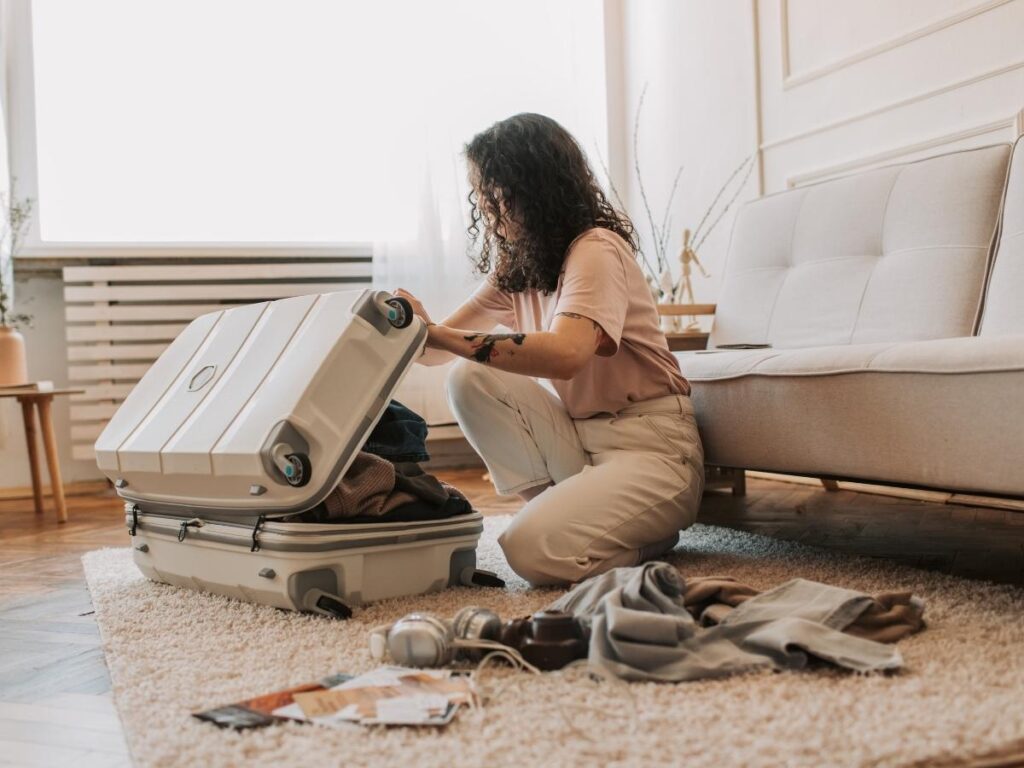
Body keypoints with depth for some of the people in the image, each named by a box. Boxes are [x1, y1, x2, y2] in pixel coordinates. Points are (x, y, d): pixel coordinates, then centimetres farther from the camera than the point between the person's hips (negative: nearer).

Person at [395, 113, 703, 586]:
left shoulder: (597, 249, -18)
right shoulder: (514, 267, 8)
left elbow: (564, 354, -36)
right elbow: (442, 344, 4)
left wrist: (438, 334, -38)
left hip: (650, 446, -7)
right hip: (579, 436, 8)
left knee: (534, 550, -26)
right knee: (469, 380, -11)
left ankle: (649, 532, 3)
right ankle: (560, 508, -2)